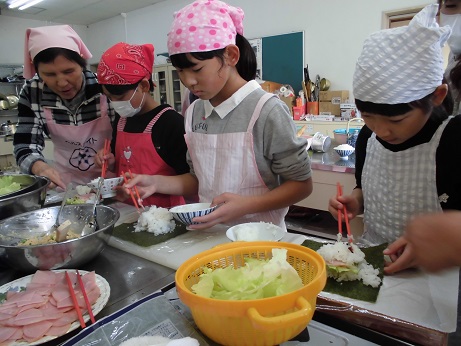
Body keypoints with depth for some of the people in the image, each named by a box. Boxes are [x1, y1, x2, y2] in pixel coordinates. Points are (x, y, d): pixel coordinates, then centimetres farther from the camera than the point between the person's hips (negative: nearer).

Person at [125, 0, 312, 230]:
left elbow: (301, 184, -9)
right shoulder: (194, 112, 3)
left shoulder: (267, 111, -15)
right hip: (209, 232, 4)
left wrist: (245, 205, -21)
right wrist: (156, 182, -3)